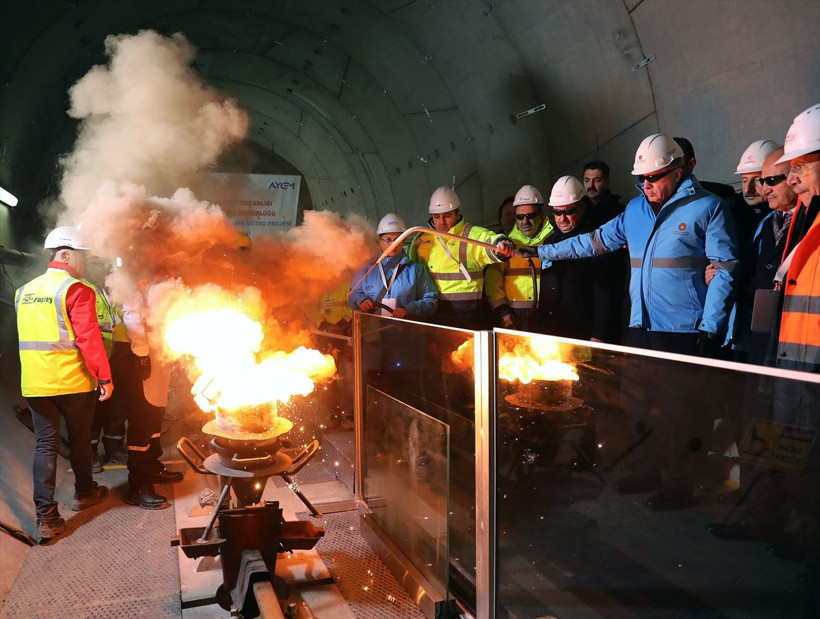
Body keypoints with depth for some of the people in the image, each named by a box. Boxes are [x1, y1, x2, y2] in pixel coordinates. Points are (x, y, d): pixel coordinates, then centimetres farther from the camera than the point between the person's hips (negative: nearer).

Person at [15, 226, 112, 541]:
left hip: (34, 383, 5)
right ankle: (84, 492, 34)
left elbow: (30, 336, 18)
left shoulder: (24, 291, 11)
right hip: (73, 382, -5)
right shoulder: (76, 290, -13)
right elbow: (89, 338, -19)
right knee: (79, 439, 15)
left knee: (45, 444, 6)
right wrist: (105, 377, -16)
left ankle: (46, 516, 3)